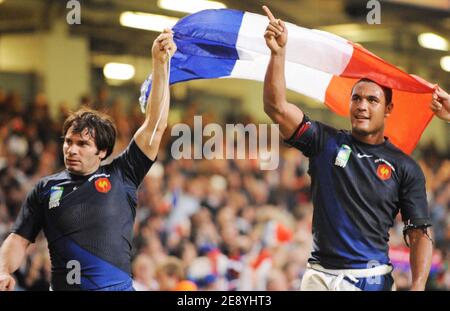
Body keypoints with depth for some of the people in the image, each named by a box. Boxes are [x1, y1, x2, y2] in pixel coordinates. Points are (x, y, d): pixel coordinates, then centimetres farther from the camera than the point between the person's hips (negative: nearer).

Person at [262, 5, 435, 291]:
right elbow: (276, 107, -3)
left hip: (373, 278, -1)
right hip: (320, 275, 1)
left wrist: (418, 288, -13)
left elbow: (420, 233, 1)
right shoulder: (326, 142, 7)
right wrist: (278, 53, -16)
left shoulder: (405, 168, 4)